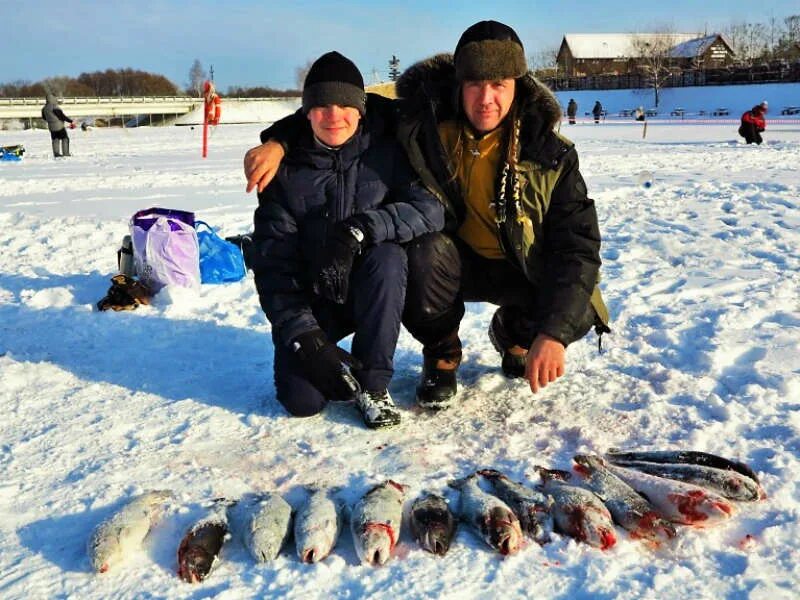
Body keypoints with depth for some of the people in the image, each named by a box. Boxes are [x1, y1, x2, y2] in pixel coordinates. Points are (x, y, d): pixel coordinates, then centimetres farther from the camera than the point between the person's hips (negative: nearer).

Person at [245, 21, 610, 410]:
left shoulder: (550, 154, -18)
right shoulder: (423, 123, -17)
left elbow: (577, 244, -22)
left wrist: (553, 333, -35)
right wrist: (278, 141, -25)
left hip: (523, 269, 1)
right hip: (451, 262, 0)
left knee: (578, 313, -26)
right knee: (426, 252, -35)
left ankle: (512, 334, 13)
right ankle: (441, 356, -5)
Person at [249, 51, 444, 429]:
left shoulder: (386, 152, -5)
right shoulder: (288, 170, -5)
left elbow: (430, 207, -20)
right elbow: (271, 261, -11)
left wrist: (362, 227, -36)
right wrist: (303, 335, -23)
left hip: (372, 292, 0)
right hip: (311, 296, 0)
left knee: (386, 256, -33)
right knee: (302, 400, -20)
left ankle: (373, 383, -18)